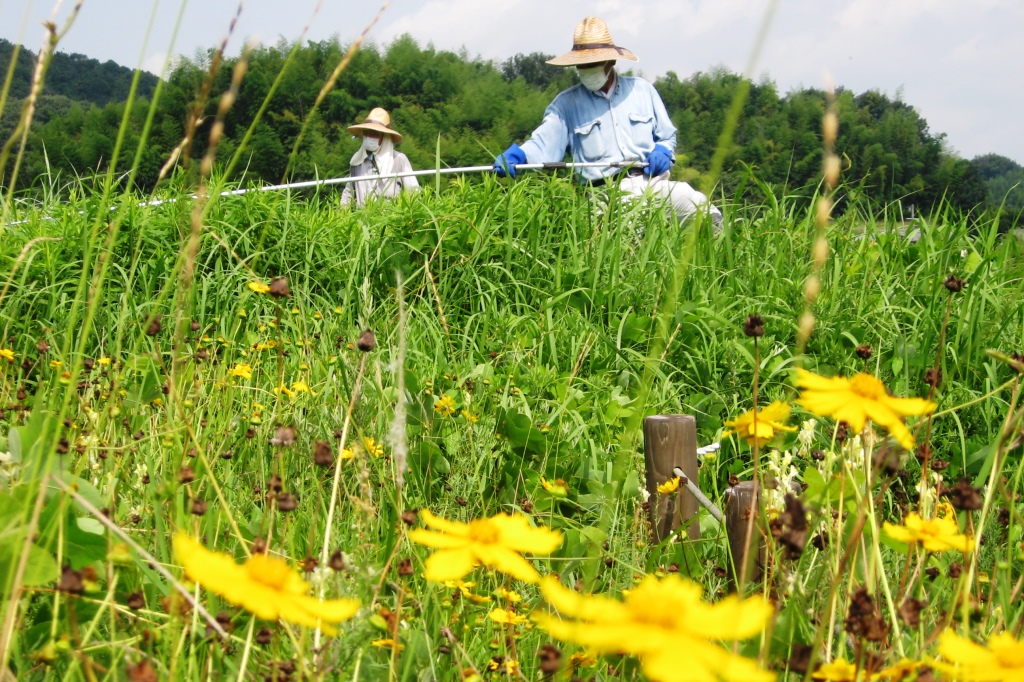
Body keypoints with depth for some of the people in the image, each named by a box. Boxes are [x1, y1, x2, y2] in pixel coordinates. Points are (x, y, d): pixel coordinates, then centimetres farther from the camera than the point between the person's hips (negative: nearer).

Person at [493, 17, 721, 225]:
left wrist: (662, 152, -1)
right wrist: (516, 155, -23)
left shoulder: (642, 90, 16)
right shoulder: (566, 103, 11)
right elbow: (544, 144, -3)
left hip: (652, 182, 2)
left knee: (698, 205, -26)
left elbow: (667, 138, 23)